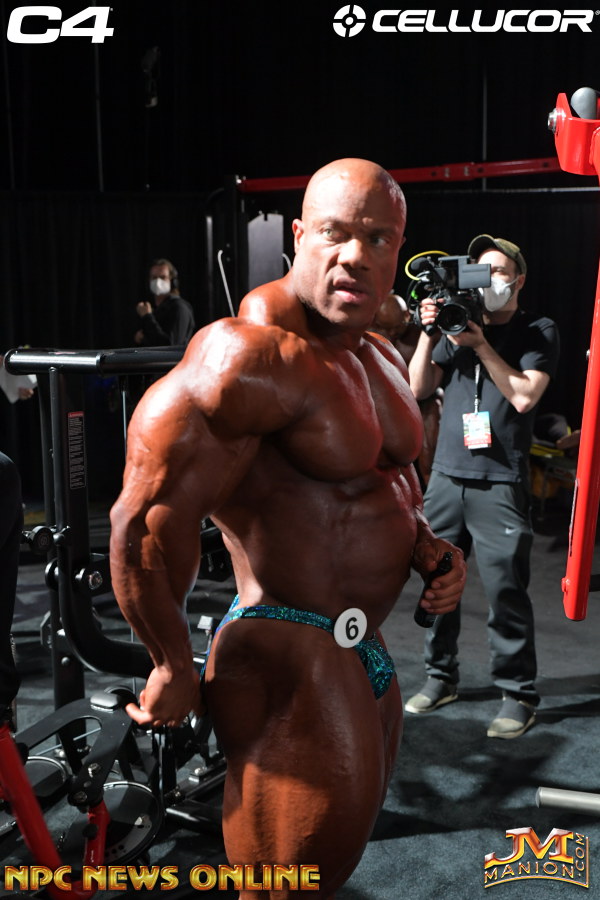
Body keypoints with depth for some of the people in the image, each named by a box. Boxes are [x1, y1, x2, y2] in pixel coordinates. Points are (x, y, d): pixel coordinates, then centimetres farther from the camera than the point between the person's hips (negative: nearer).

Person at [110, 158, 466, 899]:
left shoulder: (379, 357, 9)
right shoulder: (257, 354, -24)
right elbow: (146, 518, -28)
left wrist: (426, 545, 5)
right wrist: (174, 670, -17)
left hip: (361, 652, 10)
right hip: (291, 661, -10)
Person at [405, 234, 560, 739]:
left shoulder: (538, 333, 4)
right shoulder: (459, 325, 14)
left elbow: (524, 396, -10)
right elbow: (419, 388, 8)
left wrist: (481, 345, -9)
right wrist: (428, 333, -4)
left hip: (501, 484, -4)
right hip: (447, 476, 4)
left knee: (506, 592, -4)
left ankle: (519, 695, 8)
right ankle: (441, 677, 24)